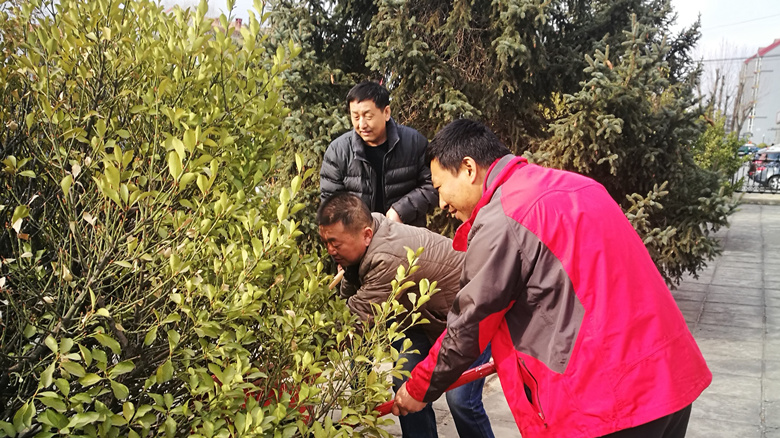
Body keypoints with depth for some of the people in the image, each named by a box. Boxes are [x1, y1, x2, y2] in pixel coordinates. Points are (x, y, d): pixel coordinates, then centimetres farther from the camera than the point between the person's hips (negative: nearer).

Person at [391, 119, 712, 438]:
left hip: (607, 396, -8)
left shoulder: (499, 222, -14)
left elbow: (468, 327, -5)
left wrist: (419, 390, 10)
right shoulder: (566, 185, 12)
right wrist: (518, 354, 28)